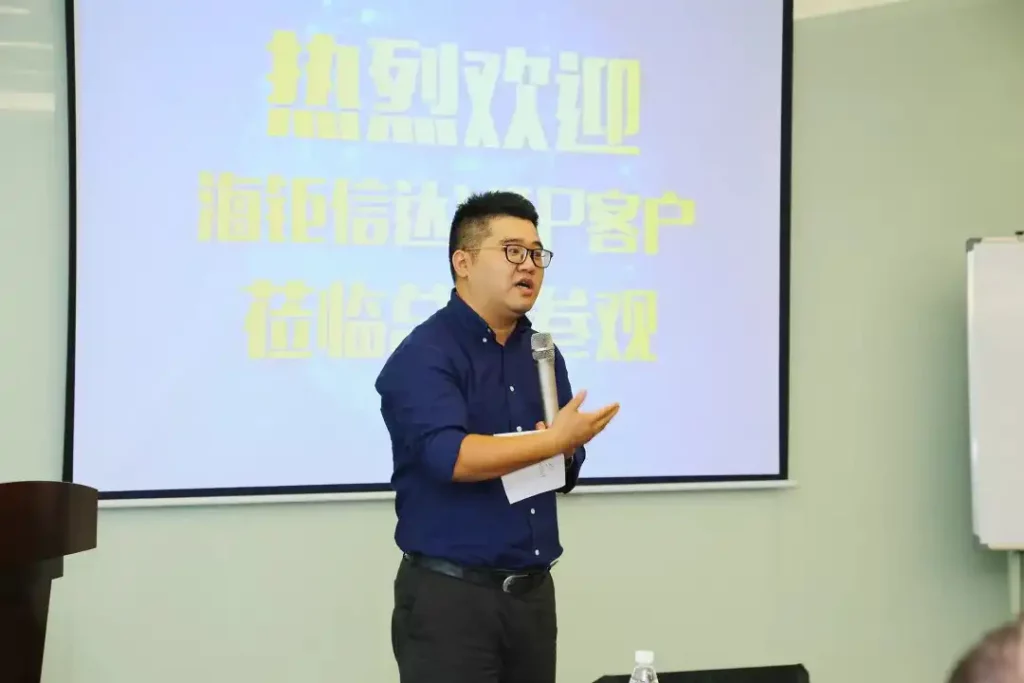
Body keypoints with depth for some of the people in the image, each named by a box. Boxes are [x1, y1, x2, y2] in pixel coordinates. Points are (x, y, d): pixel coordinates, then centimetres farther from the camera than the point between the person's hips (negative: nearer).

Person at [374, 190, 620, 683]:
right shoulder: (425, 353, -10)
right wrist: (552, 441, -21)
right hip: (449, 594, -6)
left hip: (533, 591, 7)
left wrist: (565, 454, -7)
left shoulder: (542, 353, 12)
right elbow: (450, 457, -24)